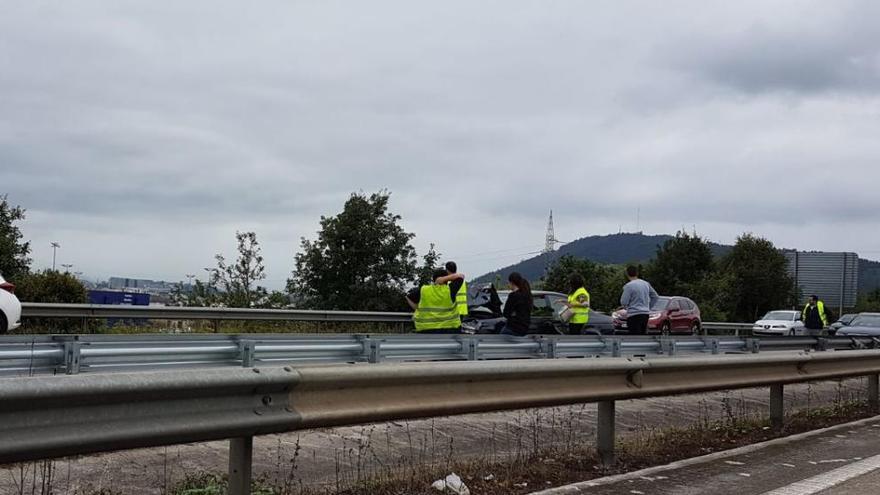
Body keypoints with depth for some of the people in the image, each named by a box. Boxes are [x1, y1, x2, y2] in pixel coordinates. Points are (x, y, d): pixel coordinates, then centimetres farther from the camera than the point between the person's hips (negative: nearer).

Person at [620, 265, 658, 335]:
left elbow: (624, 302, -13)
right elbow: (655, 297, 17)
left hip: (634, 315, -7)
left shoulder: (628, 286, -11)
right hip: (645, 314, 7)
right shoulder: (646, 284, 10)